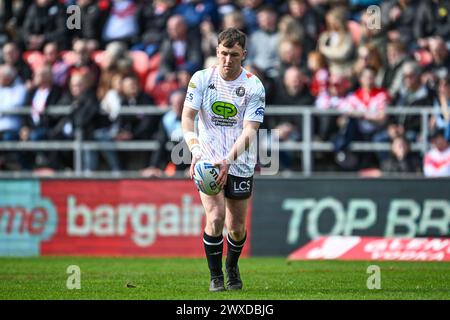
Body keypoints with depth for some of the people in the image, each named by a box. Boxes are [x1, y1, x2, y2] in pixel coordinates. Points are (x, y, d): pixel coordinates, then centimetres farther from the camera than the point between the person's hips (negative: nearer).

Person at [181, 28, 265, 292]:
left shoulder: (254, 87, -10)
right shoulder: (201, 79, -6)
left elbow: (249, 131, -16)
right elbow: (188, 117, -9)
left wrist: (228, 160, -30)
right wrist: (195, 149, -27)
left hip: (240, 165, 0)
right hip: (208, 161, 0)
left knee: (236, 228, 6)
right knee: (215, 217, -18)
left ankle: (232, 266, 38)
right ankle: (216, 277, -1)